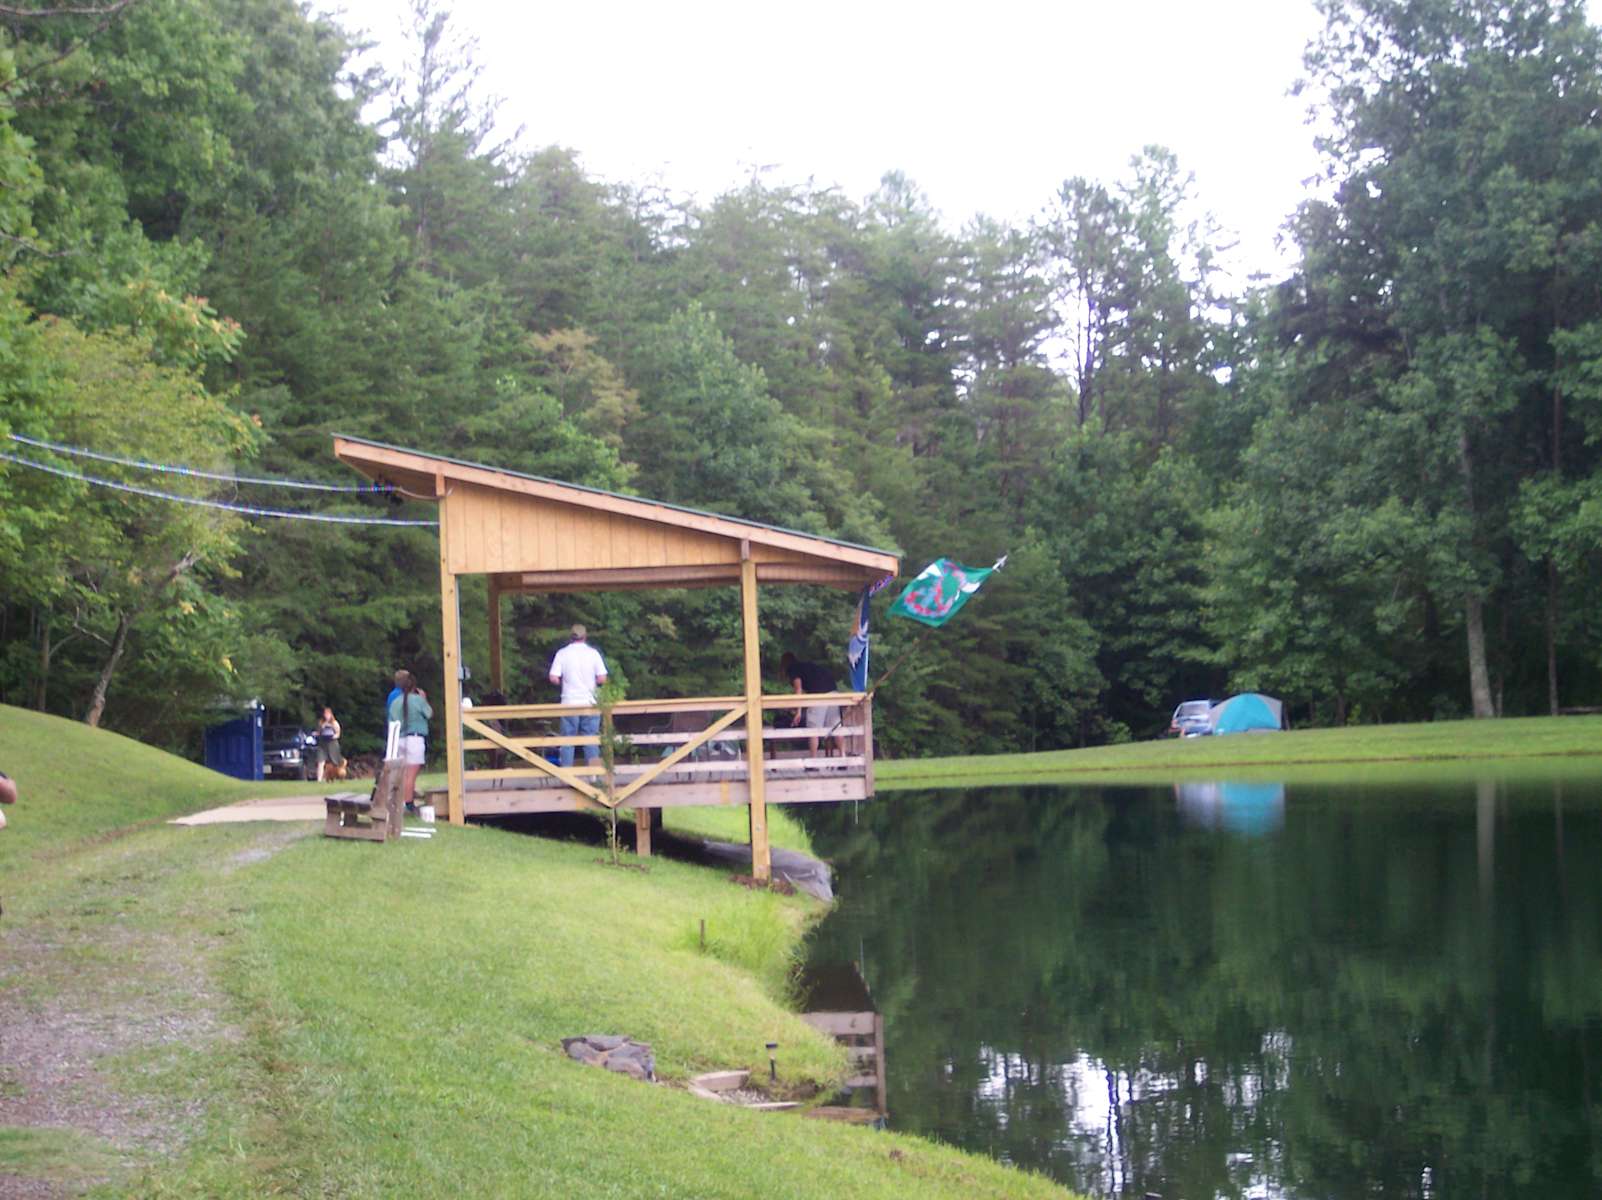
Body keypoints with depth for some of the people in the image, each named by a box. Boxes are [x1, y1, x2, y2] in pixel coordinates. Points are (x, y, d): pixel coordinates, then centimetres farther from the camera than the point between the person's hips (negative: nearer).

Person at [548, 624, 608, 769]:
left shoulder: (562, 653, -3)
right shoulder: (593, 653, -2)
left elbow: (554, 678, -8)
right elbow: (602, 678, -6)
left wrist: (565, 681, 11)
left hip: (569, 704, 0)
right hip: (590, 703, 0)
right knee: (591, 741, 6)